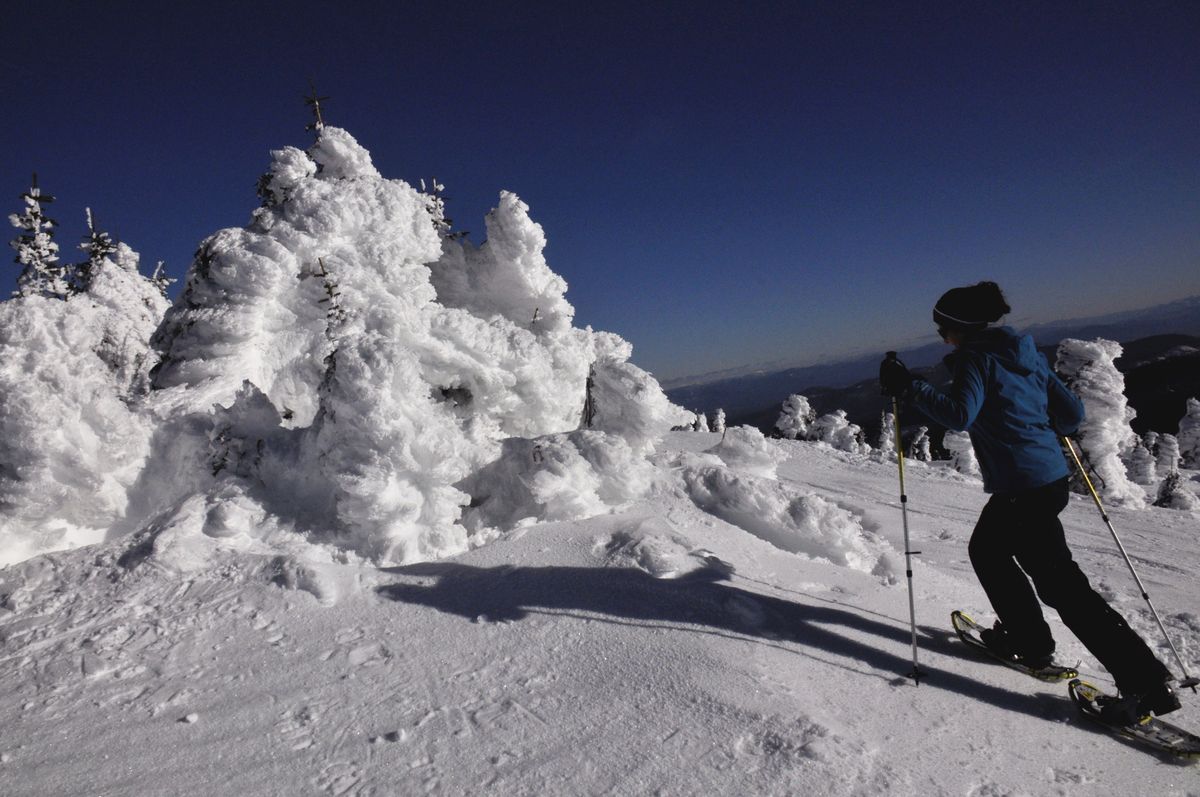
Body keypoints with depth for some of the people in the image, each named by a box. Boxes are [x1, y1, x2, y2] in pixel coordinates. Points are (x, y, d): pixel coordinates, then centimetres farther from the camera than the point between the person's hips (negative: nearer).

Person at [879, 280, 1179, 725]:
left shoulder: (975, 359, -11)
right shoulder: (1025, 353, 11)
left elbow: (960, 415, -28)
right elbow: (1072, 413, 9)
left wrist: (907, 388, -23)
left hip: (1021, 487, -9)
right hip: (1053, 477, 9)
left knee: (1059, 582, -2)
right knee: (986, 549, 25)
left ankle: (1144, 681, 3)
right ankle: (1027, 640, 34)